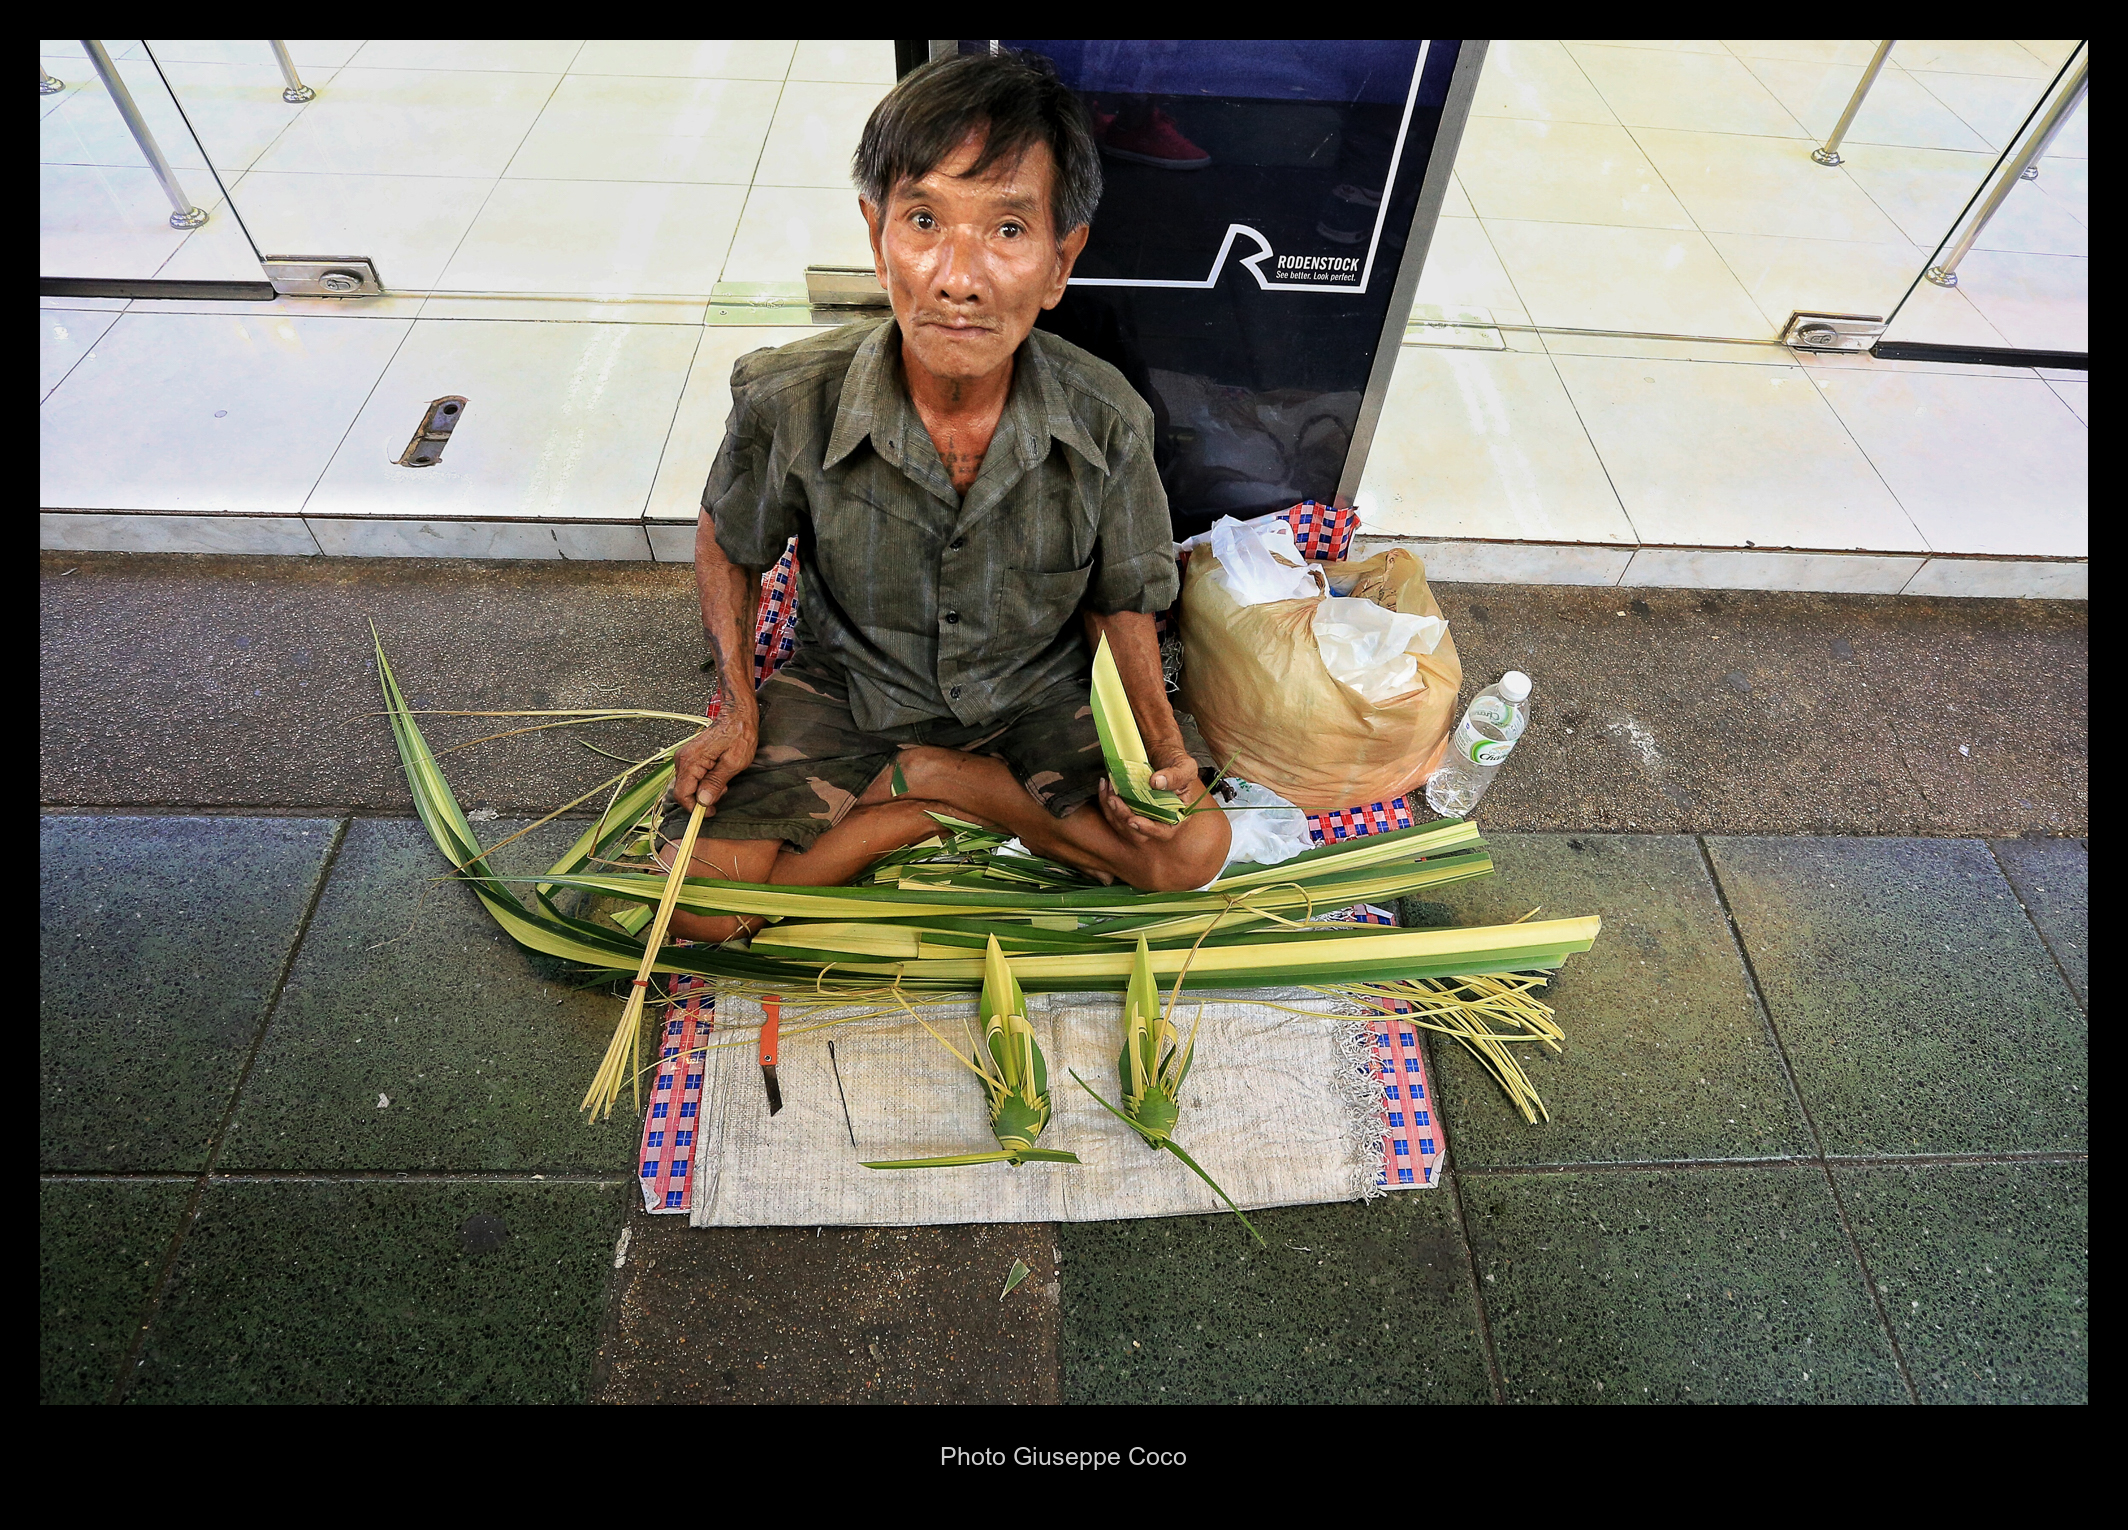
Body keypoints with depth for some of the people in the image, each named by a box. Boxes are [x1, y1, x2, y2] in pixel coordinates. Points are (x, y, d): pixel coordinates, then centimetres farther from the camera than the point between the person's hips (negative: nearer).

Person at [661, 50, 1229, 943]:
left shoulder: (1107, 423, -22)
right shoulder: (788, 402, -23)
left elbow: (1120, 601, -5)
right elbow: (727, 539, -1)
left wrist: (1159, 744, -19)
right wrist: (740, 709, -8)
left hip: (1037, 693, 1)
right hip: (851, 688, 0)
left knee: (1193, 849, -14)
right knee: (699, 898, -12)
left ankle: (917, 777, -2)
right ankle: (980, 796, -1)